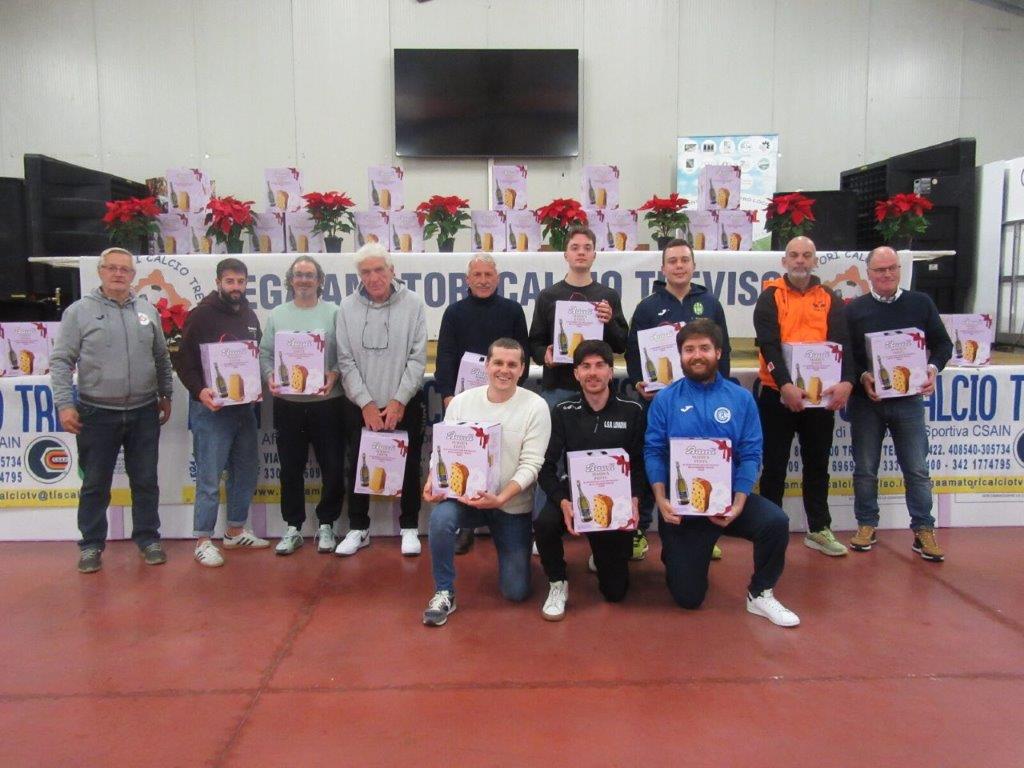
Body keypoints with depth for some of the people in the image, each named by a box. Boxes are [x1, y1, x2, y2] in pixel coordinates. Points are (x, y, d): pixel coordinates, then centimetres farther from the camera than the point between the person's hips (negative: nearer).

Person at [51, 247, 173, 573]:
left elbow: (161, 358, 15)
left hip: (144, 413, 3)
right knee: (95, 484, 7)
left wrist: (165, 395, 14)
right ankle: (91, 544, 20)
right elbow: (61, 362, -4)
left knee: (145, 481, 10)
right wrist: (65, 404, -11)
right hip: (97, 414, -2)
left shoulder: (147, 311, 7)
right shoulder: (79, 311, -3)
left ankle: (148, 538, 22)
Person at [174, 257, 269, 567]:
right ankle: (203, 541, 7)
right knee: (209, 478, -3)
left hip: (245, 407, 7)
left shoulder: (249, 316, 13)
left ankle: (236, 531, 27)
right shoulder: (202, 315, -7)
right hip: (211, 408, -7)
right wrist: (199, 391, -23)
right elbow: (183, 360, -10)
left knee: (245, 472, 13)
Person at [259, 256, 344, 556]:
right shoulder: (277, 315, 8)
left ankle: (326, 525, 20)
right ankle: (293, 527, 23)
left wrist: (334, 374, -20)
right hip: (287, 404, 2)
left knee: (332, 467, 4)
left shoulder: (333, 313, 0)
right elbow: (265, 354, 7)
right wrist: (269, 376, -11)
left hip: (327, 403, -2)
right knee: (290, 469, 10)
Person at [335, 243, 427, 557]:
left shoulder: (413, 304, -6)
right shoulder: (347, 307, -3)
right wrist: (367, 404, -10)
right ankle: (358, 529, 26)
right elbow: (346, 361, -3)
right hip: (360, 405, 1)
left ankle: (409, 527, 24)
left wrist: (398, 401, -12)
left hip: (404, 404, -1)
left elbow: (418, 358, -7)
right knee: (358, 467, 11)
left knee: (409, 467, 8)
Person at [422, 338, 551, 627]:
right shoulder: (462, 402, -5)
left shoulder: (535, 406, -12)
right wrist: (433, 482, -22)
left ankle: (507, 549, 37)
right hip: (464, 495, 1)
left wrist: (500, 498, -29)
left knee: (516, 592, 2)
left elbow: (531, 464, -15)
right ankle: (444, 593, -10)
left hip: (513, 505, -1)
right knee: (440, 518, -34)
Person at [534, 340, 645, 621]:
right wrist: (563, 502, -25)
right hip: (574, 492, 0)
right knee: (544, 523, -35)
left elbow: (640, 464, 1)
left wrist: (634, 500, -18)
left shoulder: (632, 411, -2)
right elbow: (546, 466, -7)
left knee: (615, 591, 1)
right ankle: (557, 584, -4)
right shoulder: (563, 412, -2)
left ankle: (604, 555, 38)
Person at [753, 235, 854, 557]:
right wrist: (785, 385, -26)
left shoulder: (830, 300, 7)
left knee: (817, 465, 13)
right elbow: (768, 344, -13)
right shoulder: (770, 297, -2)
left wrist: (846, 381, -21)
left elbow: (842, 343, -3)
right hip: (777, 394, -3)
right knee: (775, 466, 5)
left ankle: (819, 529, 25)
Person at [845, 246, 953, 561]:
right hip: (866, 400, 0)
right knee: (865, 469, 8)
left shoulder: (921, 303, 6)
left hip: (909, 399, 0)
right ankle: (867, 525, 20)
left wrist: (933, 368, -10)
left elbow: (942, 343, 9)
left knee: (917, 469, 4)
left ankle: (923, 530, 14)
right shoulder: (854, 309, 3)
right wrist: (862, 376, -17)